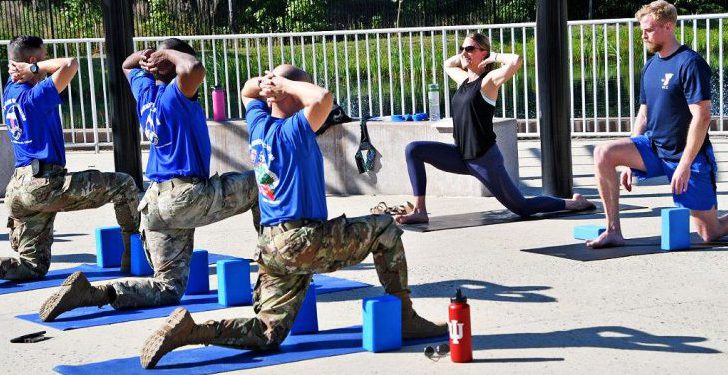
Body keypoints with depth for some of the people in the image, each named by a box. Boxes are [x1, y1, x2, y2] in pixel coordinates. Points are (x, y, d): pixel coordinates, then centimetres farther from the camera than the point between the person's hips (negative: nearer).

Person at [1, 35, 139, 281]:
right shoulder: (35, 96, -12)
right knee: (123, 184, 1)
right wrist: (34, 68, -10)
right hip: (45, 185, -9)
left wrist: (27, 69, 14)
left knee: (32, 267, 14)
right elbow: (70, 64, -22)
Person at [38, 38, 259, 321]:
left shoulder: (145, 89, 13)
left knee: (169, 288, 9)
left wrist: (145, 55, 13)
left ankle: (91, 292, -9)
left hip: (154, 202, 8)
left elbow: (127, 66, 35)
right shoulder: (175, 94, -9)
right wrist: (170, 54, -10)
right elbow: (194, 69, -31)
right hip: (187, 196, -7)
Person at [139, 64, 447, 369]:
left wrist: (265, 82, 8)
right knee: (385, 229, 8)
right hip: (304, 243, -8)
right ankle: (405, 319, 11)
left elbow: (247, 90, 31)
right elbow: (322, 98, -28)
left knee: (266, 335, 10)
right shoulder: (293, 131, -11)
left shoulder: (258, 125, 11)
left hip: (272, 247, 8)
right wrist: (284, 84, -12)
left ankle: (188, 330, -7)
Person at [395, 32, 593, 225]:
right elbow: (448, 64, 34)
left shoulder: (489, 80, -10)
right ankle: (419, 211, -6)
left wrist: (493, 57, -11)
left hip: (485, 159, -7)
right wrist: (463, 55, 16)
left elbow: (516, 61, -28)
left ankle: (574, 203, 24)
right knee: (413, 150, -4)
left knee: (521, 208, 1)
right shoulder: (464, 79, 11)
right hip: (462, 156, 7)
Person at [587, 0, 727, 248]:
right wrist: (630, 161, 10)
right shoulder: (650, 67, 8)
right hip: (654, 147, 7)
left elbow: (702, 117, -20)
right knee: (603, 154, -18)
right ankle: (613, 231, -13)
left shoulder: (690, 63, -15)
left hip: (688, 156, -6)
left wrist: (684, 165, -23)